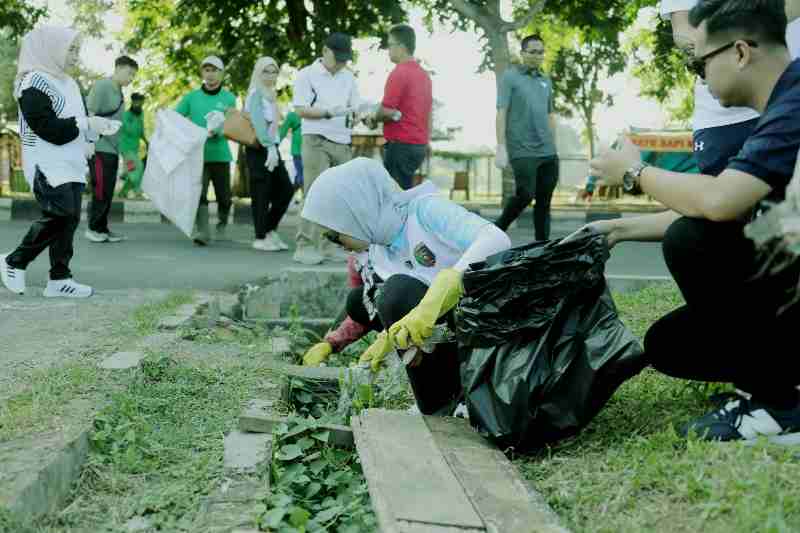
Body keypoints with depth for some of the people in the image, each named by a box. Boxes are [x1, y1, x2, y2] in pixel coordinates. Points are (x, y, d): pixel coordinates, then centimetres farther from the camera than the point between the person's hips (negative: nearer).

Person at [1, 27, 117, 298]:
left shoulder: (68, 83, 16)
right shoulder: (34, 83, -10)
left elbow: (79, 117, 23)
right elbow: (47, 127, -19)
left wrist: (95, 129, 0)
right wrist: (86, 125, -19)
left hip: (71, 162, 9)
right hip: (47, 162, -9)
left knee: (70, 218, 4)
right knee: (60, 214, -18)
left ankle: (59, 279, 9)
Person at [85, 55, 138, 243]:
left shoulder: (119, 93, 15)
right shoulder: (102, 86, -8)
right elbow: (89, 115, -12)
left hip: (112, 149, 8)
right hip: (100, 148, -8)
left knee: (109, 192, 8)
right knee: (101, 190, -7)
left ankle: (103, 229, 14)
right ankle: (93, 228, 4)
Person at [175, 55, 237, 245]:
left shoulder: (229, 98, 4)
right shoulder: (191, 97, 7)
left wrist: (216, 131, -23)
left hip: (220, 154, 0)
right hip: (198, 154, 0)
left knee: (224, 197, 6)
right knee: (199, 193, -14)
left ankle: (222, 223, 33)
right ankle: (202, 231, -14)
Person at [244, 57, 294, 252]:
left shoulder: (270, 94, 19)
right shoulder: (256, 93, -7)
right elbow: (257, 122, -18)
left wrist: (274, 148, 6)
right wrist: (270, 147, -25)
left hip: (271, 147, 8)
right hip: (259, 149, -8)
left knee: (286, 189, 5)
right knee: (262, 194, -4)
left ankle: (270, 229, 17)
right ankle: (260, 238, 4)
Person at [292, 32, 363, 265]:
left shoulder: (348, 77, 16)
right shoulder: (306, 75, 0)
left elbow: (356, 107, 15)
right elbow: (300, 110, -7)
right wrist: (329, 111, -19)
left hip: (343, 143, 5)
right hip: (317, 141, -5)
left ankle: (329, 245, 8)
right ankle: (306, 246, -6)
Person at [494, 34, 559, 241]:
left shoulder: (546, 81, 17)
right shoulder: (510, 77, 0)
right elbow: (501, 113, -6)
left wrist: (553, 145, 17)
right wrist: (501, 147, -13)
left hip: (547, 152, 5)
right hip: (523, 151, -5)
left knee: (544, 201, 4)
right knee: (525, 195, -11)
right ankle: (498, 230, 10)